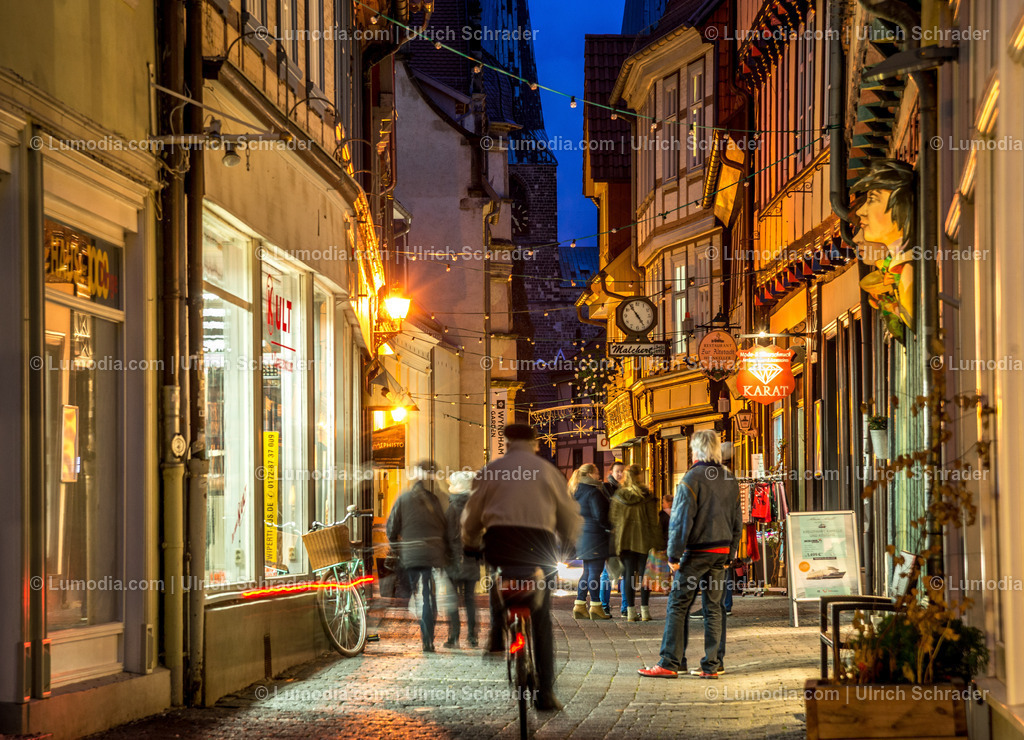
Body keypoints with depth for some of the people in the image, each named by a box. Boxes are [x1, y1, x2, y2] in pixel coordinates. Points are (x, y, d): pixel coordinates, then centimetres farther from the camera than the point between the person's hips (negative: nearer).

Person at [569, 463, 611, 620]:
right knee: (595, 571, -5)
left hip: (582, 535, 9)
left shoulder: (578, 492, 13)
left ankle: (579, 605, 13)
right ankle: (595, 606, -3)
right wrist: (611, 527, -6)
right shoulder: (593, 492, -15)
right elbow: (599, 516, -19)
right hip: (594, 535, -9)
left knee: (587, 571, 14)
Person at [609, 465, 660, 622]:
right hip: (644, 539, -2)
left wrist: (616, 540, 12)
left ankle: (631, 611, 1)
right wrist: (654, 542, -1)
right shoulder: (647, 497, -6)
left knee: (628, 573, 5)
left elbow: (613, 520, 4)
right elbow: (653, 521, -6)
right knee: (644, 574, 6)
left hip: (624, 539, 2)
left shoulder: (618, 496, 2)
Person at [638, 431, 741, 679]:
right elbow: (737, 520, 15)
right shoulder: (730, 480, 10)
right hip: (721, 552, 6)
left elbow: (681, 520, -13)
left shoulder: (692, 478, -11)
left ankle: (670, 663, -6)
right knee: (714, 607, 8)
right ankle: (711, 665, 6)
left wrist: (673, 554, -9)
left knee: (678, 605, -3)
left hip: (697, 551, -6)